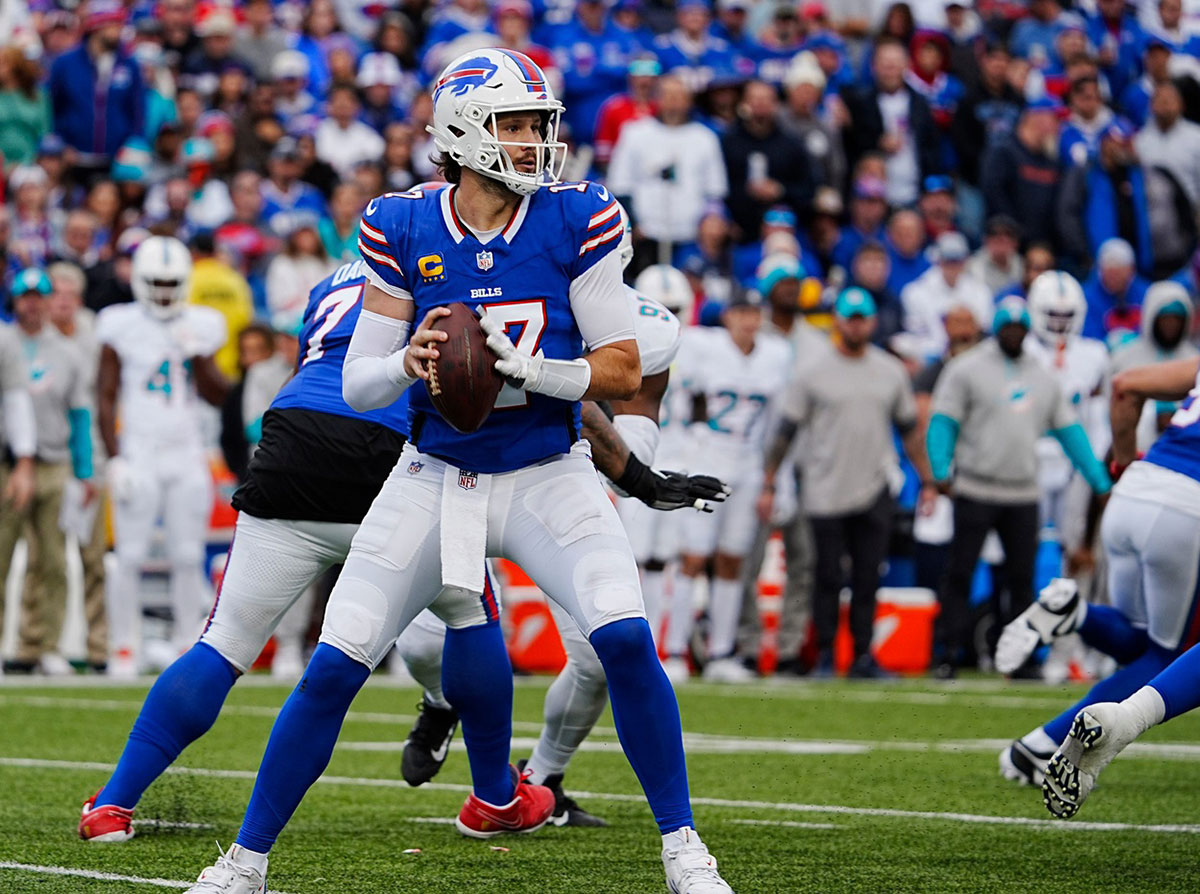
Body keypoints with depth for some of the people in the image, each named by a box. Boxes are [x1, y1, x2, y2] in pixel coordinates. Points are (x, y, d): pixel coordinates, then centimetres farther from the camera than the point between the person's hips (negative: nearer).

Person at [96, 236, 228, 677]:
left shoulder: (199, 327, 10)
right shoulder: (121, 327, -1)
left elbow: (218, 396, 8)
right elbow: (106, 398, -1)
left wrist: (197, 355, -8)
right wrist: (115, 459, -8)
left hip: (187, 457, 3)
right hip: (139, 454, -3)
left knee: (189, 557, 2)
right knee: (131, 557, -5)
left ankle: (189, 645, 7)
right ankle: (123, 649, -1)